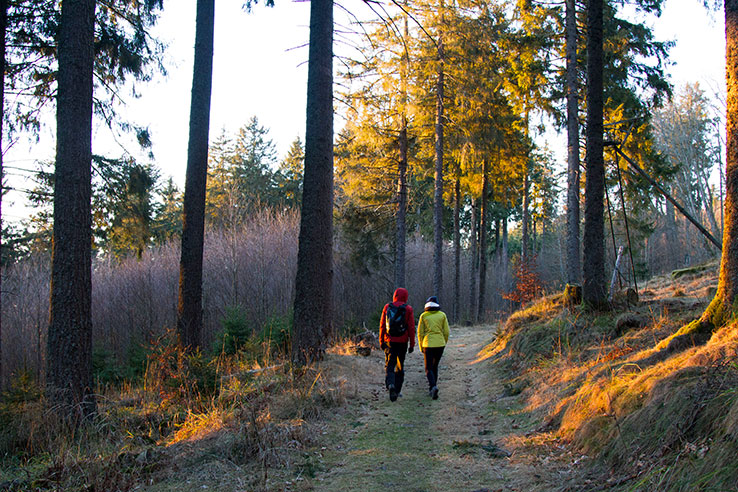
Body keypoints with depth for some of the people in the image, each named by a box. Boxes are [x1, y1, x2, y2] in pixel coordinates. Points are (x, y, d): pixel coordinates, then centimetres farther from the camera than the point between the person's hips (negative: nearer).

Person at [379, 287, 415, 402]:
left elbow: (382, 325, 3)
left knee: (389, 366, 3)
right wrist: (412, 344, 0)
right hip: (402, 342, 0)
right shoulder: (408, 309, -4)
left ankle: (390, 385, -23)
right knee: (400, 367, 13)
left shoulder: (387, 307, 1)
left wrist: (381, 341, 10)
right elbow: (411, 328, -6)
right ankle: (397, 390, 15)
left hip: (389, 341, 1)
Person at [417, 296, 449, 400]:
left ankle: (433, 387, -23)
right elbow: (446, 332, 2)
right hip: (440, 344, 2)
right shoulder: (442, 315, 2)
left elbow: (420, 333, 1)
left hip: (428, 344, -2)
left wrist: (421, 347, 11)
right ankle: (432, 389, 24)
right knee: (435, 366, 21)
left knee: (429, 369, 3)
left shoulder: (423, 316, -1)